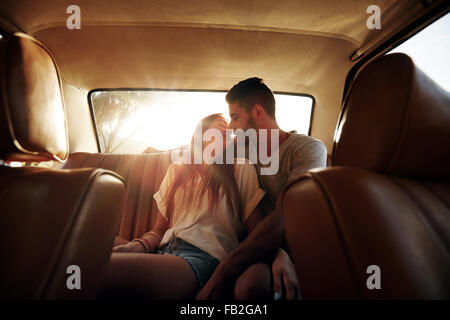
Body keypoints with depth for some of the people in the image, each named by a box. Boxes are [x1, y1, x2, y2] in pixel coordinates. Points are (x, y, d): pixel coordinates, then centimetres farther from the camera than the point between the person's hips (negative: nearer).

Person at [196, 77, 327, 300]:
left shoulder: (309, 148, -7)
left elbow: (286, 215, -22)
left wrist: (221, 275, -27)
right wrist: (278, 252, -21)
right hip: (271, 249, 4)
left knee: (251, 283, -34)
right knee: (251, 280, -31)